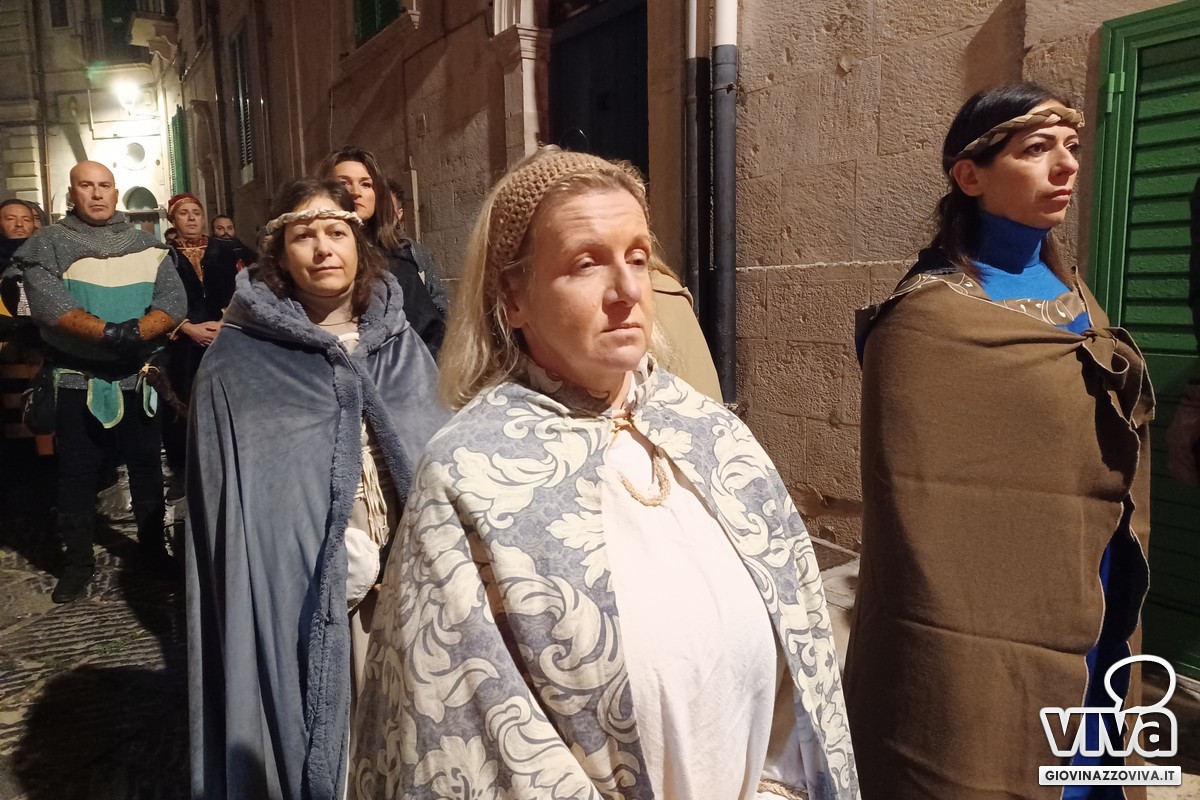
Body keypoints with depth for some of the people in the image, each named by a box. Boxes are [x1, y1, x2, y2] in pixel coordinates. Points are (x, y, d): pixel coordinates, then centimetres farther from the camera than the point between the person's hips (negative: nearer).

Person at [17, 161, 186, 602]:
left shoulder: (147, 245, 6)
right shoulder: (47, 244, -1)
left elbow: (173, 300, -5)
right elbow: (48, 305, -15)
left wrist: (135, 333, -23)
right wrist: (110, 333, -26)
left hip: (138, 378, 2)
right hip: (76, 380, -2)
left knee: (146, 466, 11)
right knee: (77, 474, 8)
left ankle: (153, 545, 27)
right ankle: (78, 561, 22)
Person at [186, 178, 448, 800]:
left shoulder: (402, 348, 5)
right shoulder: (239, 365, -4)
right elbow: (227, 502, -6)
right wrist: (347, 563, -11)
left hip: (405, 588, 3)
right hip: (294, 595, -2)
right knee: (313, 733, 8)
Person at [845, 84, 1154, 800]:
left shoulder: (1072, 294, 6)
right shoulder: (928, 320, -18)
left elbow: (1113, 472, 14)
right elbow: (917, 512, -18)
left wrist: (1120, 622, 14)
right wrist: (948, 662, -15)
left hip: (1094, 632, 8)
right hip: (991, 648, -7)